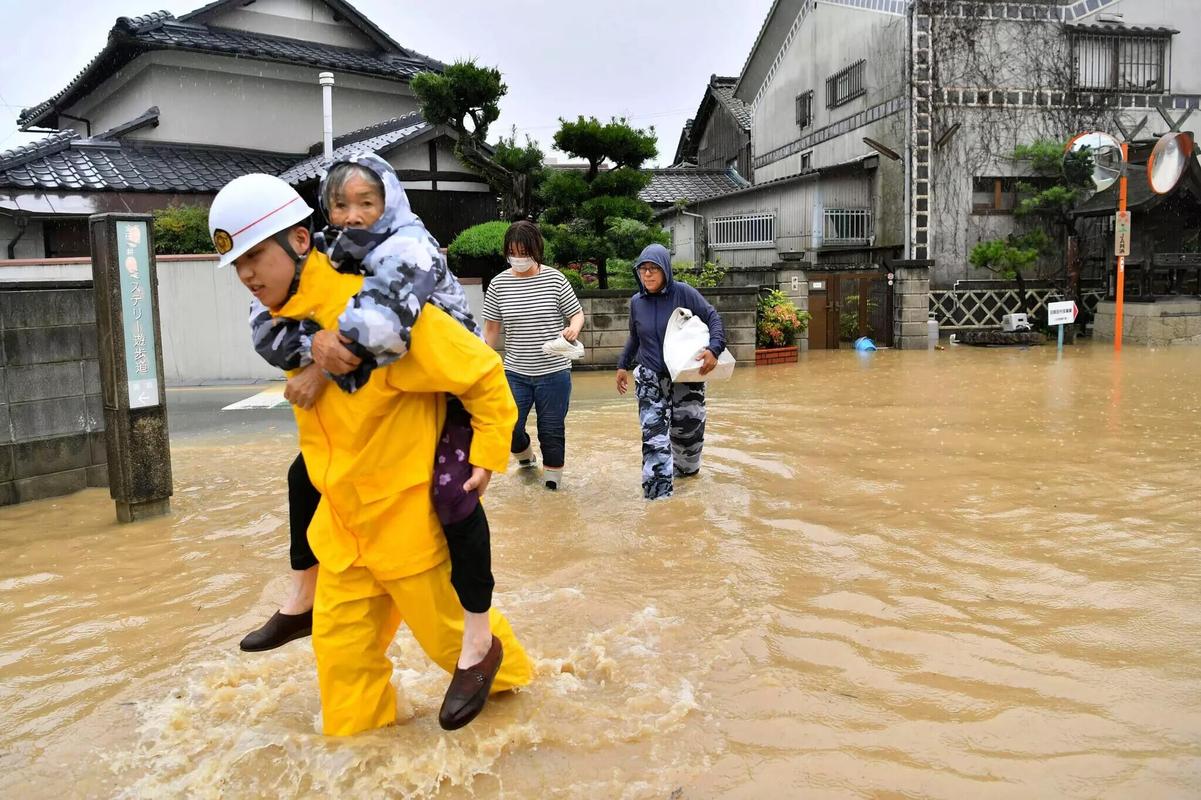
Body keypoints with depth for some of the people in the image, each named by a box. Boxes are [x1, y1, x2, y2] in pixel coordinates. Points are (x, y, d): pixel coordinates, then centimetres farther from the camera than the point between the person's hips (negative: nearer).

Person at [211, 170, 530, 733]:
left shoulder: (376, 309, -26)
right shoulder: (289, 322, 0)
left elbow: (483, 373, -20)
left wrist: (487, 456, -16)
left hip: (410, 507, -7)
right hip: (342, 512, 7)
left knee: (446, 621, 14)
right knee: (339, 639, 12)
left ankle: (496, 665, 44)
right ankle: (353, 732, 34)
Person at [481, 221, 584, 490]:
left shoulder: (555, 279, -6)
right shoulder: (499, 284, -2)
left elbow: (577, 314, 3)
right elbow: (491, 328, 6)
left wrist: (574, 328, -20)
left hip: (554, 370, -1)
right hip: (515, 371, 2)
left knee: (551, 428, 7)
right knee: (509, 427, 0)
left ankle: (553, 472, 29)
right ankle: (525, 454, 34)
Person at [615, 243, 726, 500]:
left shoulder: (683, 293, -10)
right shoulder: (636, 302, 3)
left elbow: (713, 317, -8)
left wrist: (714, 349, -23)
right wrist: (623, 365, 16)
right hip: (650, 380, 2)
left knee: (688, 431, 12)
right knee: (653, 438, -10)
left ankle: (686, 469, 43)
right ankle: (658, 495, -8)